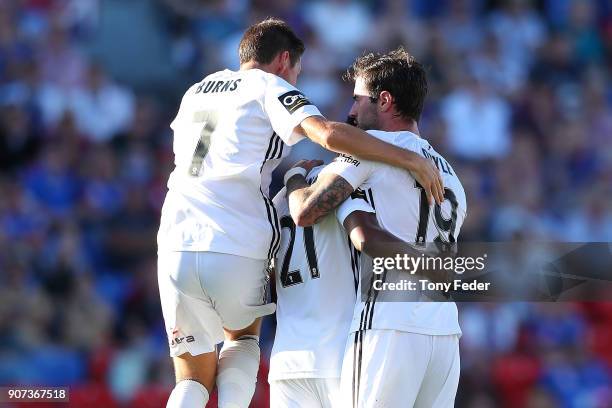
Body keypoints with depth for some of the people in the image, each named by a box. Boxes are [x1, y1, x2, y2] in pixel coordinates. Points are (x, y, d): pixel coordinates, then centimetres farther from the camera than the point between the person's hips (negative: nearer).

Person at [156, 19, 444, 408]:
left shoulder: (197, 91, 22)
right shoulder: (269, 87, 3)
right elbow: (329, 133, -14)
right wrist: (411, 159, -12)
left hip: (176, 247, 4)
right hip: (239, 252, -4)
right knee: (242, 337, 26)